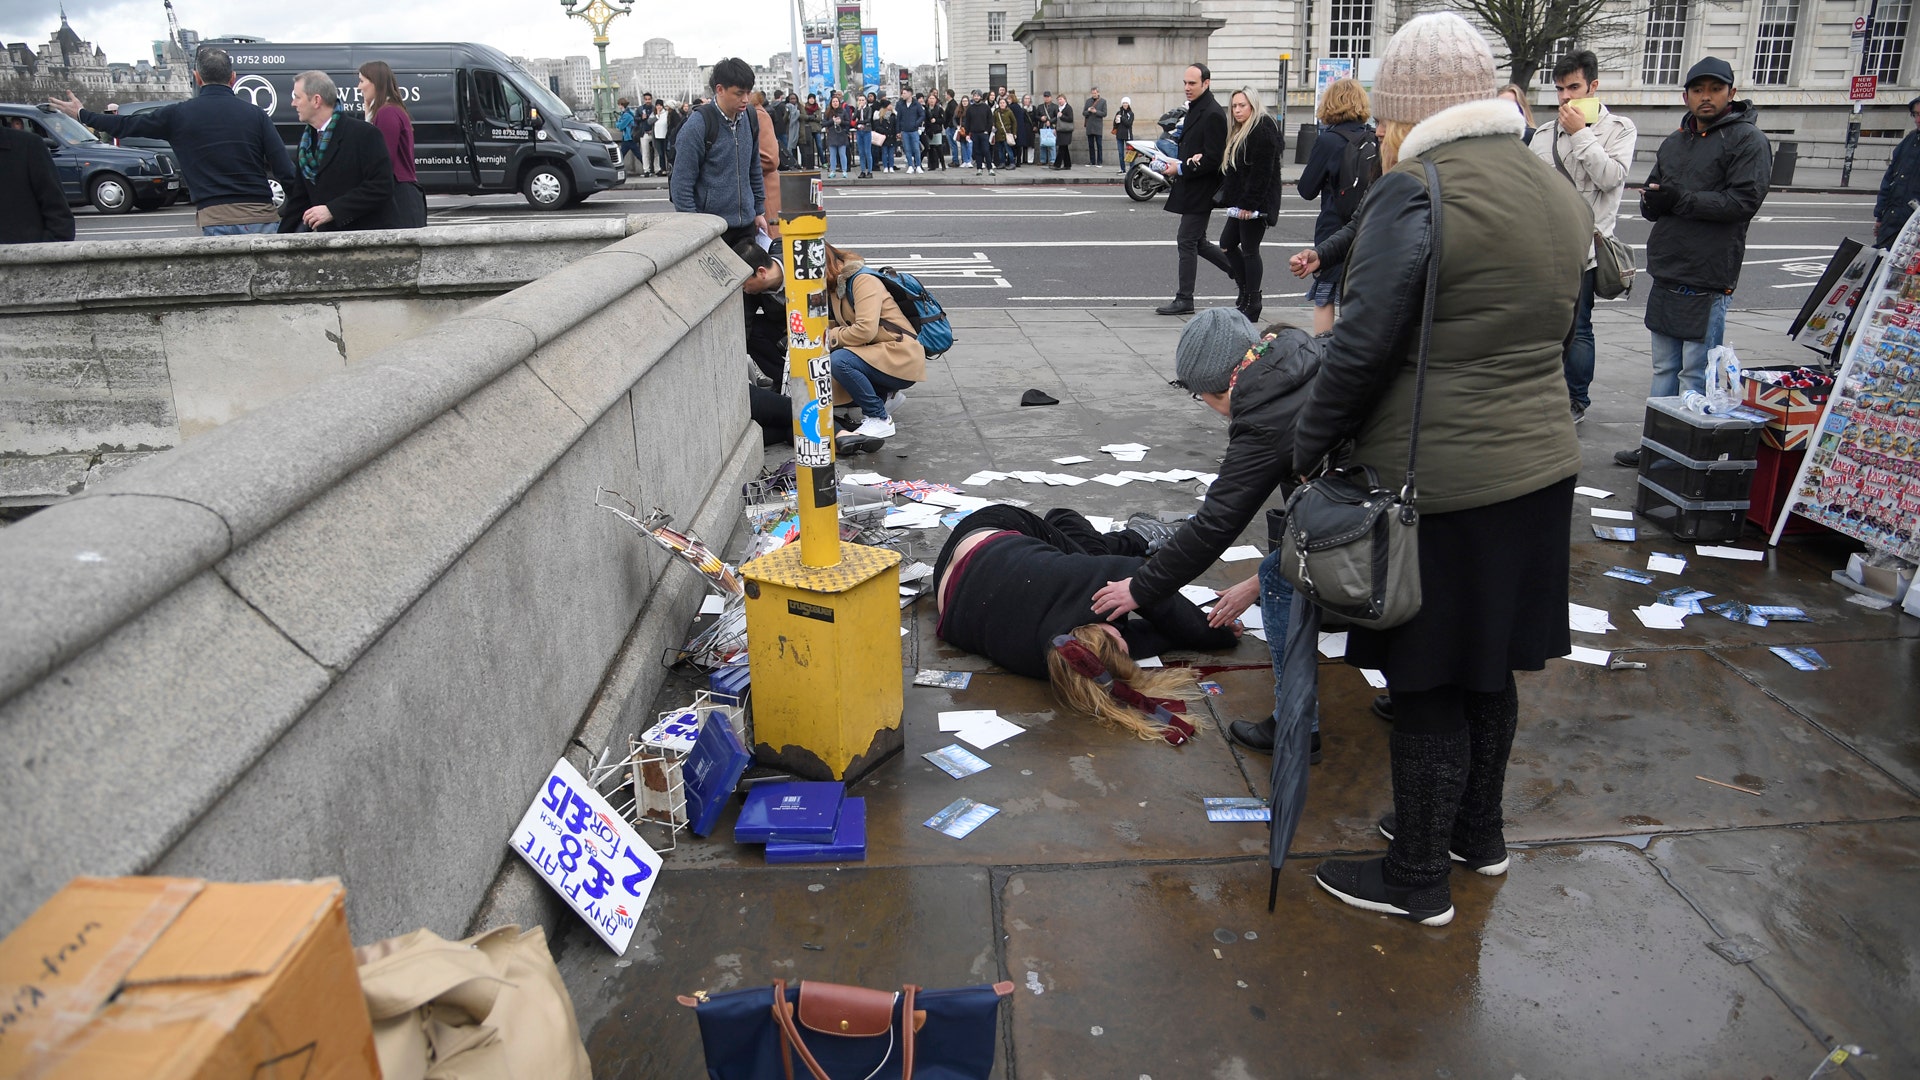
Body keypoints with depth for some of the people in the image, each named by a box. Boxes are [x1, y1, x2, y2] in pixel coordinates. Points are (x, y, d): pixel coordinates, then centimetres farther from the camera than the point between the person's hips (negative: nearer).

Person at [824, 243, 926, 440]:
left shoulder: (863, 280, -14)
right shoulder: (835, 287, 13)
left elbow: (866, 330, -25)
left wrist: (831, 336, -14)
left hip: (902, 358, -9)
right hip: (878, 353, 9)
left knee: (838, 361, -28)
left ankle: (879, 420, -14)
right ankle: (881, 395, 10)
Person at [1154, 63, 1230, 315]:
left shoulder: (1213, 114, -17)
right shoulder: (1195, 109, 14)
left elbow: (1213, 159, -21)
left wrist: (1181, 169, -17)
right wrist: (1177, 164, -2)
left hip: (1201, 189, -10)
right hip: (1190, 188, 10)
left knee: (1187, 242, -5)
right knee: (1197, 242, 15)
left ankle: (1184, 299, 2)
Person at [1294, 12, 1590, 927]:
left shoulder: (1414, 192, -16)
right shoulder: (1559, 195, 10)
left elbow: (1362, 349, -20)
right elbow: (1547, 335, 14)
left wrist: (1308, 453, -9)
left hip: (1435, 483, -8)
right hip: (1538, 468, 8)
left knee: (1427, 688, 5)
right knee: (1489, 668, 22)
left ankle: (1417, 879, 20)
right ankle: (1479, 832, 40)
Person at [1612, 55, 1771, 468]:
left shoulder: (1747, 140, -5)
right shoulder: (1674, 141, 17)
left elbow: (1744, 200, -16)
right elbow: (1650, 199, 19)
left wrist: (1681, 199, -17)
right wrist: (1653, 202, -5)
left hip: (1708, 280, -7)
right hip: (1666, 275, 7)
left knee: (1696, 374, -4)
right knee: (1664, 367, 13)